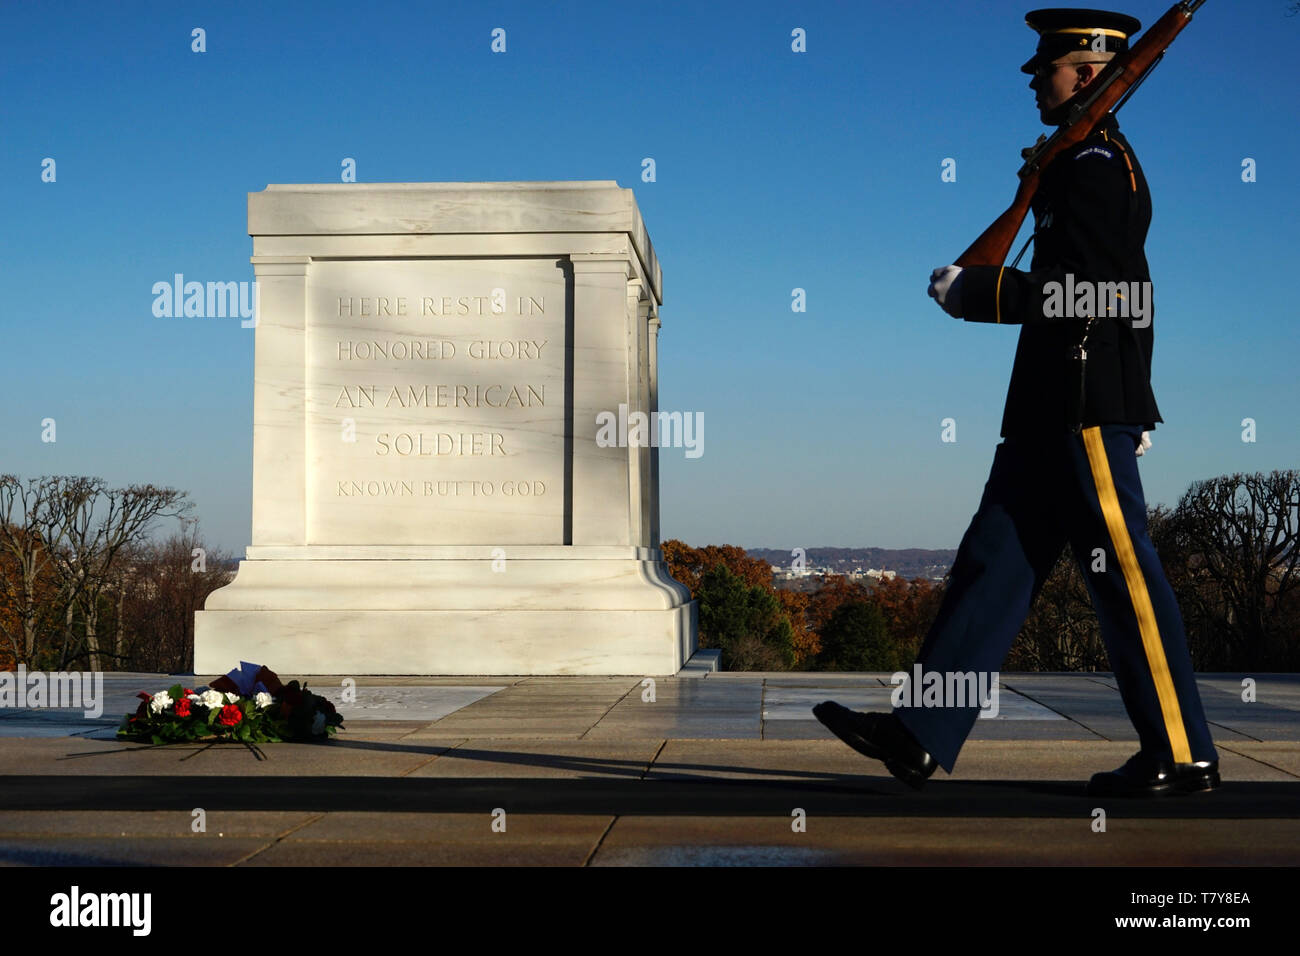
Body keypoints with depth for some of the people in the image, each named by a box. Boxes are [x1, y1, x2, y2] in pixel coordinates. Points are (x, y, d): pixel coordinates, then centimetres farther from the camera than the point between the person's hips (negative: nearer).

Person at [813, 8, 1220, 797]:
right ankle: (922, 736, 6)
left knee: (1124, 570, -4)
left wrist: (972, 292, -12)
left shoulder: (1096, 166, -11)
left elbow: (1084, 293, -20)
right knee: (999, 558, 5)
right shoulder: (1086, 164, 20)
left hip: (1087, 409, -10)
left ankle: (1183, 755, 5)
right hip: (1051, 408, 10)